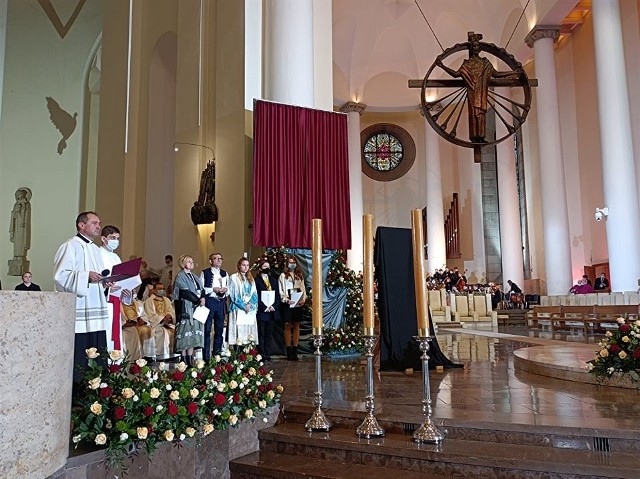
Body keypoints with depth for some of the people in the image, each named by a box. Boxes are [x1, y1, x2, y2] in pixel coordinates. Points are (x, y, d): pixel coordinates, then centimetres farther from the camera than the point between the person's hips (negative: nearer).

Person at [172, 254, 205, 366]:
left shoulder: (194, 277, 20)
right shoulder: (180, 276, -2)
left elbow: (202, 289, 12)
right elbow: (186, 292, -13)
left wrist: (202, 298, -9)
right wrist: (198, 300, -17)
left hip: (196, 307, 7)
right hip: (185, 308, -7)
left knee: (193, 333, 3)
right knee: (186, 332, -8)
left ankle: (190, 360, 5)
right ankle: (185, 361, -5)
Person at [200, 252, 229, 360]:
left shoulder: (225, 274, 16)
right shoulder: (205, 273, 1)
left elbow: (228, 289, 19)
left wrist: (225, 290, -3)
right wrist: (213, 289, -14)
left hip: (221, 302, 5)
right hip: (209, 302, -5)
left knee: (220, 330, 8)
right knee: (207, 330, -3)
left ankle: (217, 354, 18)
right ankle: (206, 357, 2)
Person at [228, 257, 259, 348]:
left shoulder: (251, 278, 19)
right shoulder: (234, 277, 3)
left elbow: (254, 294, 12)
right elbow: (233, 294, -4)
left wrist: (250, 304, -6)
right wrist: (243, 306, -10)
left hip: (250, 309, 5)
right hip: (238, 309, -5)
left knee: (249, 330, 0)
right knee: (239, 329, -10)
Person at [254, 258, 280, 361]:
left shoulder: (274, 280, 16)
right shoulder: (256, 280, -1)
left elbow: (277, 295, 12)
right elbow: (256, 296, -7)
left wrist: (274, 306, -3)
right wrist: (264, 307, -13)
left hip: (272, 311, 5)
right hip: (261, 311, -5)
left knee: (269, 334, 7)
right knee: (261, 334, -1)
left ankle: (268, 354, 12)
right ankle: (262, 355, 3)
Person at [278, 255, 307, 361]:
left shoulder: (300, 276, 14)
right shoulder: (283, 276, 4)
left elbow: (303, 289, 12)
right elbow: (281, 291, -2)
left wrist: (303, 299, -5)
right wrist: (286, 299, -16)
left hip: (298, 304, 3)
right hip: (287, 304, -3)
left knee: (296, 326, 4)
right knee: (288, 326, -1)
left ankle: (295, 351, 8)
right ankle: (289, 352, 3)